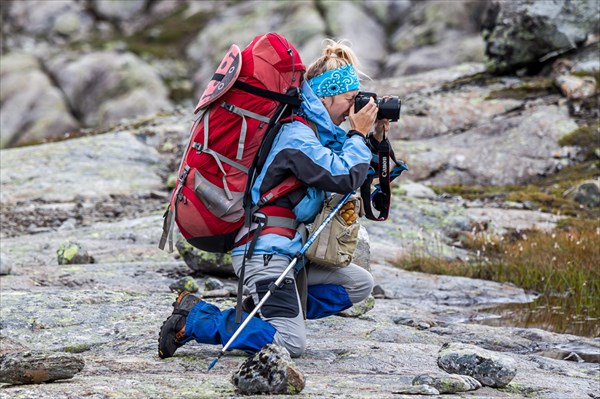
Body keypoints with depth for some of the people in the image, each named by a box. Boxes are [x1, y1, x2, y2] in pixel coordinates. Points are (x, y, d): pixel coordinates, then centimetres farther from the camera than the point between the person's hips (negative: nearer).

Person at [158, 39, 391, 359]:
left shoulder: (316, 131, 13)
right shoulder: (298, 135, -17)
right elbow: (345, 178, -21)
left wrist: (374, 138, 9)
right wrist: (359, 134, -9)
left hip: (290, 251, 10)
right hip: (264, 251, -10)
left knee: (360, 284, 13)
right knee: (291, 345, -16)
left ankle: (267, 312, 8)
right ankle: (194, 318, -7)